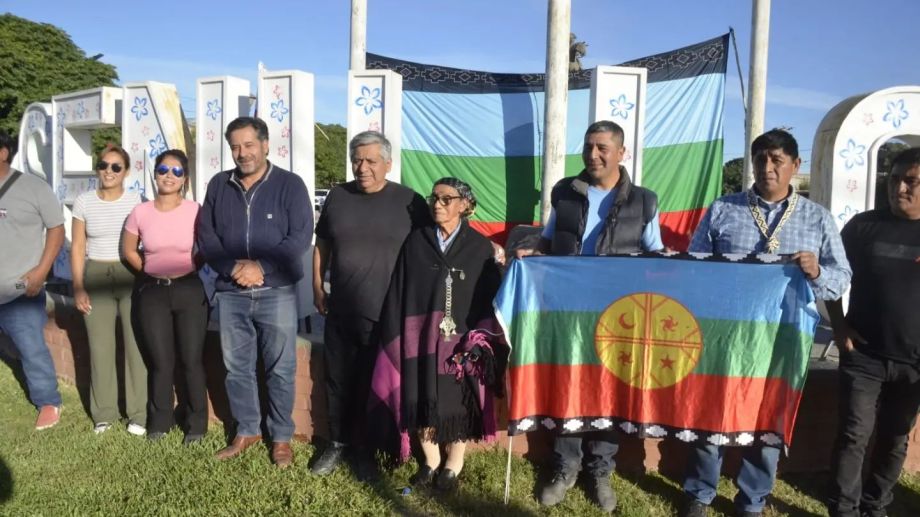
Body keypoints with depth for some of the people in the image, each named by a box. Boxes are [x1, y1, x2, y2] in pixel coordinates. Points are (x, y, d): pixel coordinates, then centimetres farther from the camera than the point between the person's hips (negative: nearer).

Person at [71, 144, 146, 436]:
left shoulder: (136, 200, -3)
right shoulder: (84, 202, 3)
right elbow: (77, 248, 6)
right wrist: (78, 288, 1)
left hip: (131, 277, -2)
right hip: (96, 276, 2)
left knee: (136, 345, -1)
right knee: (100, 346, 8)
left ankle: (139, 413, 11)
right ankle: (103, 413, 21)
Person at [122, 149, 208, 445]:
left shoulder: (195, 211, -8)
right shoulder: (140, 213, -2)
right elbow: (129, 250, 12)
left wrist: (189, 270, 2)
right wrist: (151, 271, 8)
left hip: (190, 291, -1)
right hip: (153, 293, 2)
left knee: (191, 360, 4)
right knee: (161, 362, 10)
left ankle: (196, 424, 18)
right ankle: (159, 422, 27)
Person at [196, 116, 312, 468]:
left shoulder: (289, 184, -3)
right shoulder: (218, 185, 8)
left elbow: (300, 236, -10)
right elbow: (205, 236, 6)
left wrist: (260, 266, -16)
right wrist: (232, 267, -11)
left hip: (276, 293, -3)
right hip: (230, 294, 4)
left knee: (280, 369, 4)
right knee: (237, 368, 12)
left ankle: (282, 437, 18)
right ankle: (246, 431, 28)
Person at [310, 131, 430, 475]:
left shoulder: (409, 201, -5)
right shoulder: (337, 197, 5)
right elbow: (321, 246, 14)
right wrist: (318, 289, 12)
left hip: (387, 315, -3)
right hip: (340, 312, 3)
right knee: (338, 382, 14)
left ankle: (369, 449, 28)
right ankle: (338, 443, 32)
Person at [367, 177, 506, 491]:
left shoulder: (480, 248, 1)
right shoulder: (415, 242, 3)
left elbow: (491, 297, 0)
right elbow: (397, 293, 2)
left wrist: (482, 339, -9)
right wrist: (395, 338, -4)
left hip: (461, 339, -1)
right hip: (419, 337, 2)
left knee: (458, 402, 7)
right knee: (422, 400, 8)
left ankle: (454, 463, 26)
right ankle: (430, 459, 29)